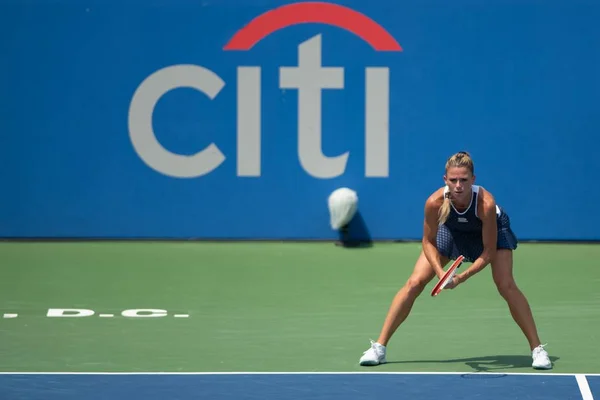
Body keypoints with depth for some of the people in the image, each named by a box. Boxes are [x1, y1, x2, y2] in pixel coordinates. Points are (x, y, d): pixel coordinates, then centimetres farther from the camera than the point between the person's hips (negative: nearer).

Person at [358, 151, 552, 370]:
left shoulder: (486, 203, -41)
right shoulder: (435, 202, -36)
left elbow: (489, 252, -30)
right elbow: (429, 242, -18)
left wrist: (463, 277, -39)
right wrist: (440, 272, -33)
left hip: (492, 229, -2)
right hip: (451, 230, 2)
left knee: (506, 286, -21)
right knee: (414, 282, -8)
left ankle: (537, 348, -9)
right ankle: (379, 347, 0)